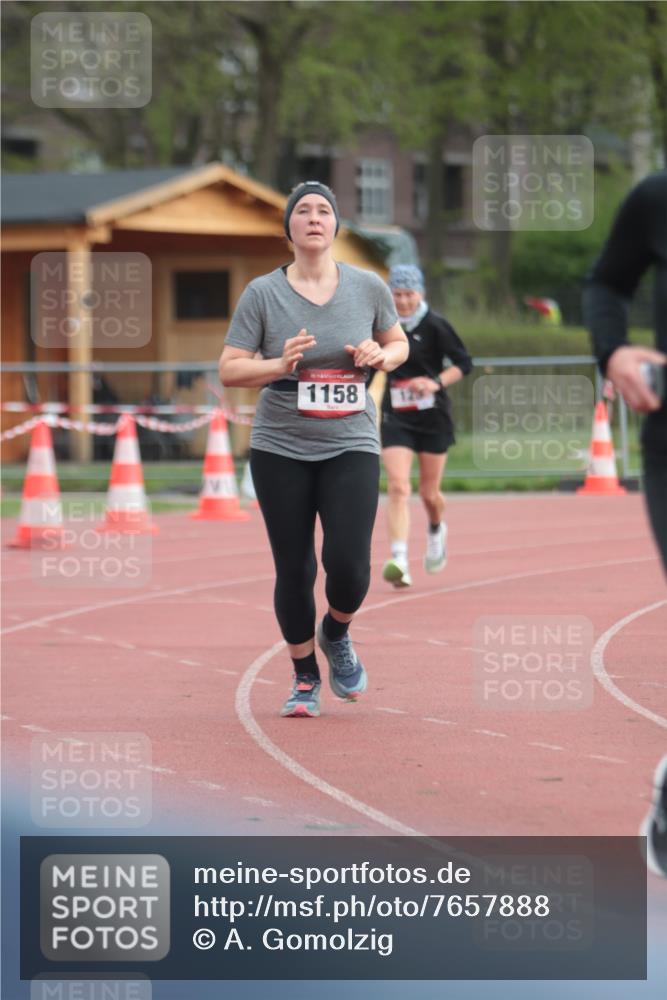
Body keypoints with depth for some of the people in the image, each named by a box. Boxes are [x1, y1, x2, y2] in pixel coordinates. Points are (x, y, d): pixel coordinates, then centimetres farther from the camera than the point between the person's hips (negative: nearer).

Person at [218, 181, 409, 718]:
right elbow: (229, 369, -3)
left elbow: (399, 343, 17)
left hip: (351, 446, 0)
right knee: (293, 571, 1)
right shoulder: (262, 293, -3)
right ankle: (305, 679, 21)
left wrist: (381, 356, -6)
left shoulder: (368, 287, 1)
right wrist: (279, 365, -20)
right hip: (280, 450, 0)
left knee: (349, 566, -13)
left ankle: (337, 634, 22)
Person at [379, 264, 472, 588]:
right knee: (398, 487, -16)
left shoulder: (434, 325, -8)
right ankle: (398, 561, -23)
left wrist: (436, 382, -20)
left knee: (429, 492, 8)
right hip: (396, 419, 2)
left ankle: (436, 530, 44)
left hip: (433, 418, -2)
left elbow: (463, 363, -7)